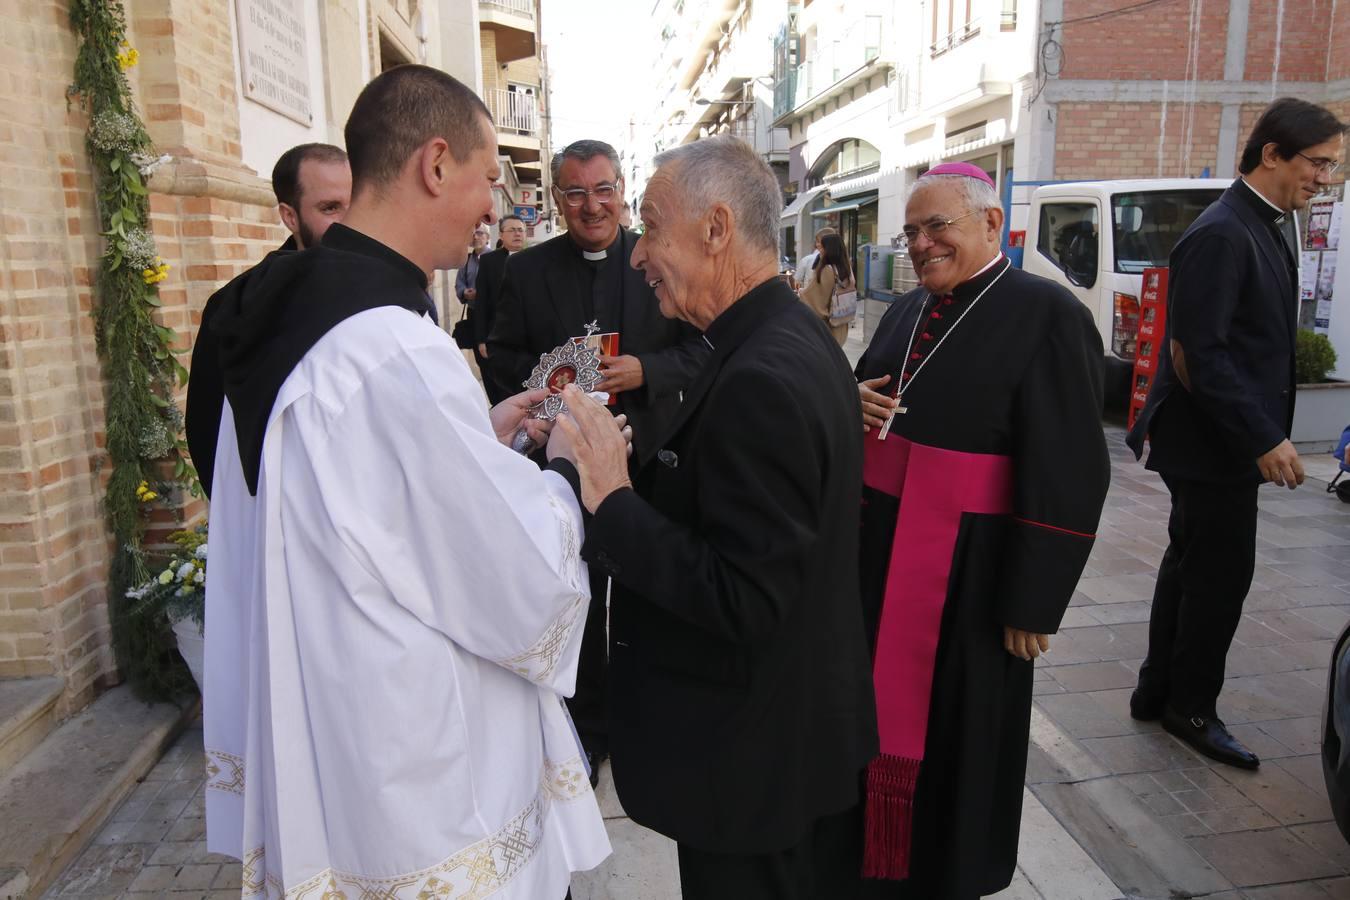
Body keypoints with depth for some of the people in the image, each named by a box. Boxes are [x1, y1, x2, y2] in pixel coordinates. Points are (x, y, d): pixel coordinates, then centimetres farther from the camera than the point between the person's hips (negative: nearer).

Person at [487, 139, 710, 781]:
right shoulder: (526, 270, 1)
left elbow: (700, 348, -2)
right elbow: (502, 354, 3)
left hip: (649, 460, 0)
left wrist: (645, 369, -19)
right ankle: (587, 725, 32)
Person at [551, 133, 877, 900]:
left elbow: (744, 601, -29)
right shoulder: (794, 338, 3)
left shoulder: (762, 381, -28)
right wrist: (639, 476, -1)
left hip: (757, 757, -9)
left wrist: (614, 501, -24)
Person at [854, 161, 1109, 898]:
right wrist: (855, 405, -5)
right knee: (879, 709, 18)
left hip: (969, 569, -7)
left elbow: (1067, 474, -15)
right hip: (881, 550, 7)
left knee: (955, 735, 9)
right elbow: (865, 399, 20)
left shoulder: (1048, 315, -12)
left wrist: (1033, 603, -16)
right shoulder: (908, 311, 10)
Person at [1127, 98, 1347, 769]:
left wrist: (1264, 433, 13)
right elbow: (1201, 352, -23)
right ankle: (1192, 708, 18)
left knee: (1192, 566, 16)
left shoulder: (1269, 228, 13)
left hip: (1225, 438, 10)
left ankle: (1159, 692, 29)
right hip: (1211, 441, -10)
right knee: (1222, 572, 0)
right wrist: (1263, 439, -24)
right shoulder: (1220, 235, -17)